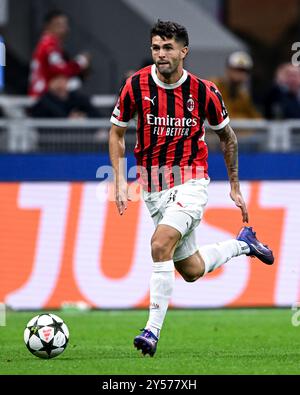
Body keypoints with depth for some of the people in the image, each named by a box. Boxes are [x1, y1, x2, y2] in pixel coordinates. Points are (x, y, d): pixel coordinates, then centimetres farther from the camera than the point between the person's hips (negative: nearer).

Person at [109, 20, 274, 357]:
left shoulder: (203, 91, -10)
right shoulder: (136, 85, -8)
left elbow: (227, 137, 7)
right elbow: (117, 132, 5)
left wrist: (235, 186, 11)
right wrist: (120, 181, -6)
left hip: (190, 183, -3)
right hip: (153, 188, 3)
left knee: (161, 244, -27)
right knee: (191, 270, 11)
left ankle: (153, 330, -21)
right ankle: (243, 243, 40)